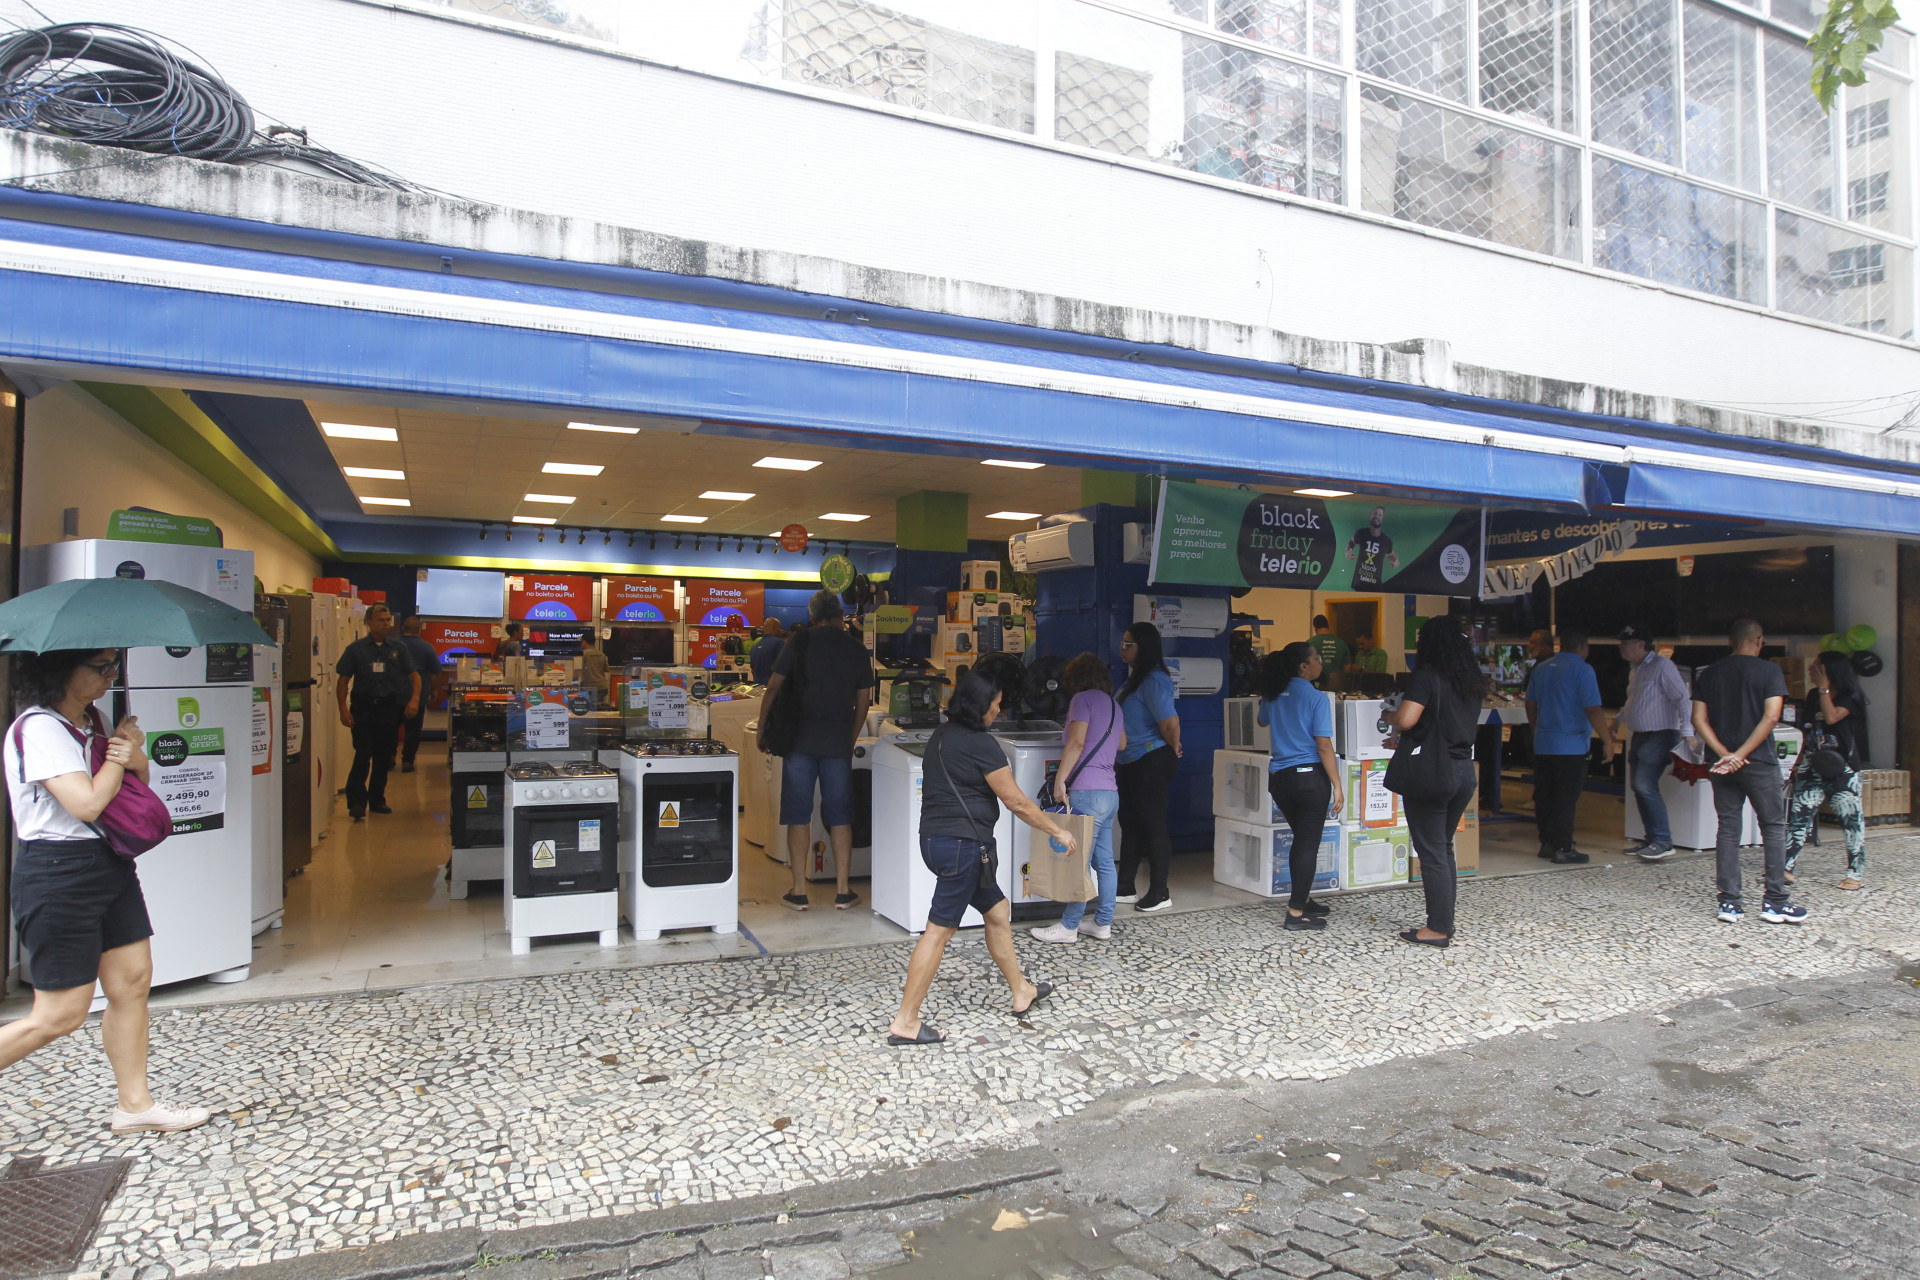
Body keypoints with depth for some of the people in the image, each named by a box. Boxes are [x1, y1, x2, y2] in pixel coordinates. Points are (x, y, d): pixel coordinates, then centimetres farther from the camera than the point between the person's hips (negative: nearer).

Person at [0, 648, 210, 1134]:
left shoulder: (92, 720, 9)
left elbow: (138, 785, 17)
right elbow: (88, 802, -24)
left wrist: (136, 759, -6)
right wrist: (121, 750, -10)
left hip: (110, 865, 8)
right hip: (58, 876, -8)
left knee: (132, 981, 9)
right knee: (59, 1015, -2)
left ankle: (135, 1104, 20)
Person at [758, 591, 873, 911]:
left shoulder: (799, 644, 0)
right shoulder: (857, 649, 6)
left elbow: (773, 689, 0)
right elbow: (863, 702, 11)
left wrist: (762, 731, 10)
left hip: (800, 740, -1)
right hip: (838, 744, 2)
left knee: (798, 815, 6)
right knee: (840, 815, 9)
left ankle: (799, 892, 8)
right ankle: (842, 892, 11)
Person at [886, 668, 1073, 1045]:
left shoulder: (941, 737, 12)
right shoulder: (981, 744, -15)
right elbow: (1018, 803, -12)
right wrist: (1059, 832, 0)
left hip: (936, 839, 10)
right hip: (961, 844, -10)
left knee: (997, 910, 20)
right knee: (939, 930, -4)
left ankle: (1021, 992, 33)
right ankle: (904, 1022, 1)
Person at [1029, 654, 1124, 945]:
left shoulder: (1083, 699, -6)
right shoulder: (1113, 703, 18)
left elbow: (1077, 742, -17)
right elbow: (1121, 743, 33)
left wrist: (1060, 779, -13)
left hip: (1088, 792, -9)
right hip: (1110, 792, 9)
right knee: (1104, 861, 12)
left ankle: (1068, 927, 2)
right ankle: (1103, 924, 19)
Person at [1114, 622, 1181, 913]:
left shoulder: (1154, 680, -18)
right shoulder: (1135, 679, 14)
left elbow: (1170, 723, -25)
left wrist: (1172, 750, -9)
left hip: (1152, 762, -10)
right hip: (1130, 763, 10)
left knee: (1153, 826, -1)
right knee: (1130, 824, 15)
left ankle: (1159, 894, 10)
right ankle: (1125, 889, 24)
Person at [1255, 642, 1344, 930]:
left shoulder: (1272, 695, 5)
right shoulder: (1316, 698, -12)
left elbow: (1263, 721, 27)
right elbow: (1324, 747, -15)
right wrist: (1337, 786, -10)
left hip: (1279, 777, 6)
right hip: (1310, 777, -6)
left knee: (1301, 839, 21)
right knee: (1309, 844, 0)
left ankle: (1303, 899, 30)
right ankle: (1296, 913, 0)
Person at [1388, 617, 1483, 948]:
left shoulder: (1427, 675, -13)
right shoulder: (1473, 681, 9)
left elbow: (1405, 720, -22)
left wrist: (1390, 715, 1)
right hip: (1464, 770, 7)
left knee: (1431, 852, 1)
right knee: (1444, 848, 18)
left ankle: (1438, 929, 6)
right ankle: (1445, 921, 24)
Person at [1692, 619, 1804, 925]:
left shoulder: (1709, 674, 7)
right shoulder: (1769, 671, -4)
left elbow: (1699, 720, -2)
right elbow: (1771, 717, -14)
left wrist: (1724, 754, -8)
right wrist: (1742, 754, -14)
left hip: (1723, 764, 4)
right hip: (1759, 762, -3)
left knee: (1727, 830, 6)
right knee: (1774, 828, 7)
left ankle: (1729, 903, 5)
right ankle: (1775, 902, 7)